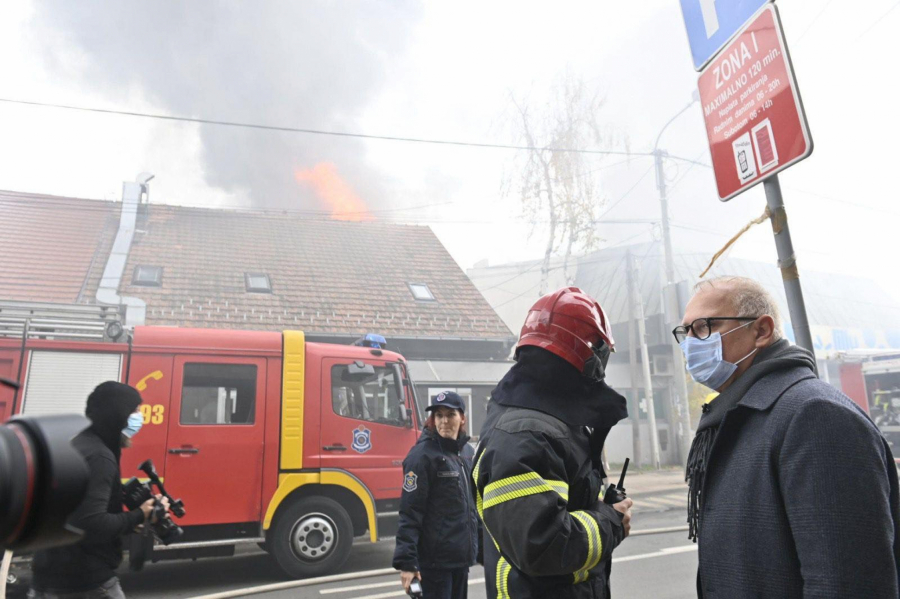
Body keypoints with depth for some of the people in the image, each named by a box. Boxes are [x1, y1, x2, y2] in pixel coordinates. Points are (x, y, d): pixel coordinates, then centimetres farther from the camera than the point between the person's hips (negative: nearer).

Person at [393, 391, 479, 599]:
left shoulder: (464, 454, 10)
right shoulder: (423, 455, -13)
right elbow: (409, 513, -18)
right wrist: (407, 561, -23)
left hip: (460, 557, 8)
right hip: (435, 560, -7)